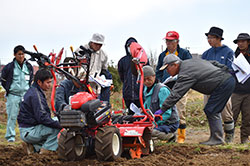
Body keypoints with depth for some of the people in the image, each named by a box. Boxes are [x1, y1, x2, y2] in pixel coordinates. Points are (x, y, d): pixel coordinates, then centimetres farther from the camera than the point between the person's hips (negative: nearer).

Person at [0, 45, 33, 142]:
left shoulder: (29, 67, 7)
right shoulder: (9, 67, -5)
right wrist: (9, 89, 6)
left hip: (26, 94, 3)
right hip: (13, 95, -3)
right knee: (12, 116, -3)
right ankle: (10, 135, 4)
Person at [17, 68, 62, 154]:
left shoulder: (33, 91, 14)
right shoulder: (35, 95, -18)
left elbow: (41, 115, 20)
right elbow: (42, 118, -26)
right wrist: (60, 125, -23)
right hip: (29, 131, -10)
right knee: (57, 127, -18)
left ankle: (34, 147, 9)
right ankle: (45, 151, -11)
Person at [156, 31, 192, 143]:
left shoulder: (184, 54, 2)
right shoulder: (163, 55, 16)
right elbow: (158, 71, 23)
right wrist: (161, 82, 8)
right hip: (166, 88, 4)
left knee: (180, 112, -8)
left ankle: (181, 136, 1)